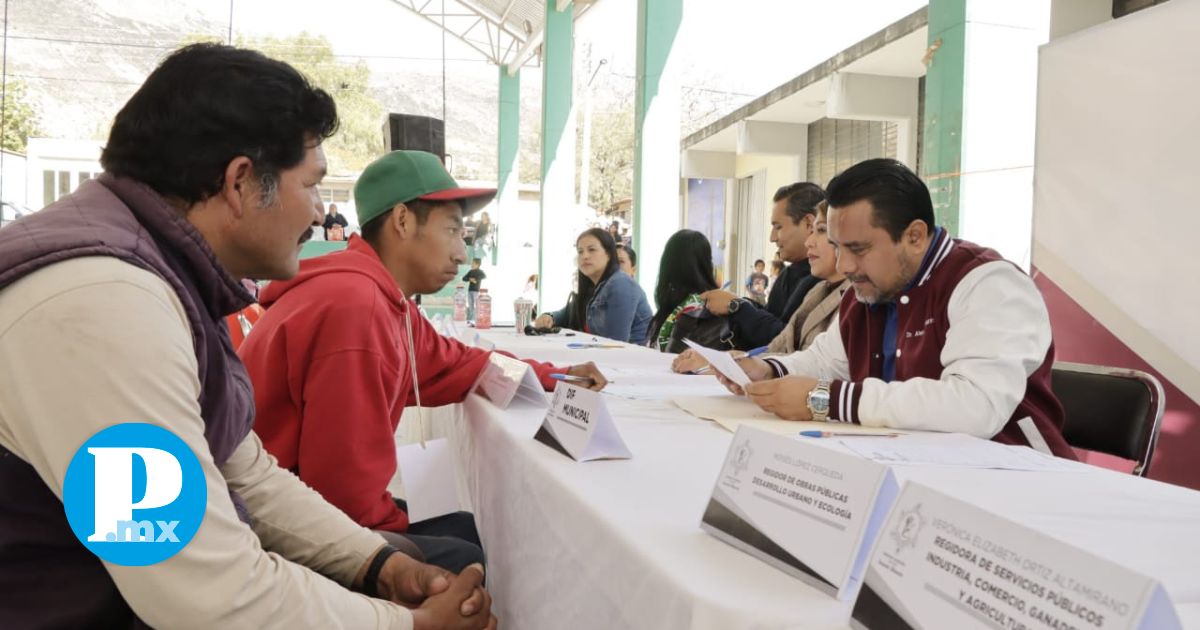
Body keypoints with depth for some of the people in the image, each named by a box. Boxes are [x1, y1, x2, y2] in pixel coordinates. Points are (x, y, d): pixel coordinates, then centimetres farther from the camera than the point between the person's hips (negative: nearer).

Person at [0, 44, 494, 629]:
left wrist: (382, 564, -2)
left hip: (185, 574, 8)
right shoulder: (101, 302, -28)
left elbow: (243, 474, 9)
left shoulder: (168, 276, 4)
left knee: (459, 563, 9)